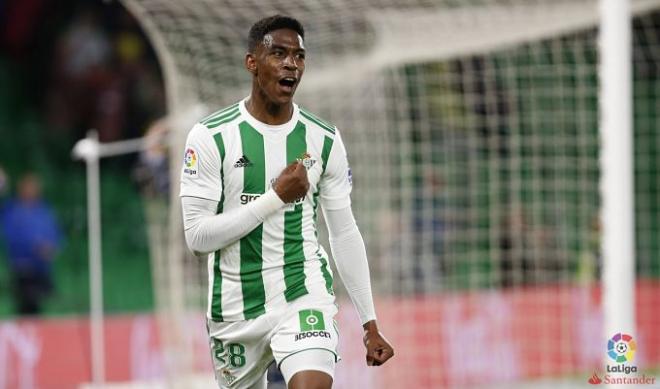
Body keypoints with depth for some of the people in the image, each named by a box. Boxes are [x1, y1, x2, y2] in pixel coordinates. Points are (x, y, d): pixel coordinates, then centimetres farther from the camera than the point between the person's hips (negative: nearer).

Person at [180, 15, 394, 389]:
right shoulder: (211, 137, -7)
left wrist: (370, 324, 7)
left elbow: (345, 234, 8)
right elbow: (197, 235, -13)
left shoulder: (324, 140, 1)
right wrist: (276, 198, -19)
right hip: (236, 307, 0)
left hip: (303, 293, 0)